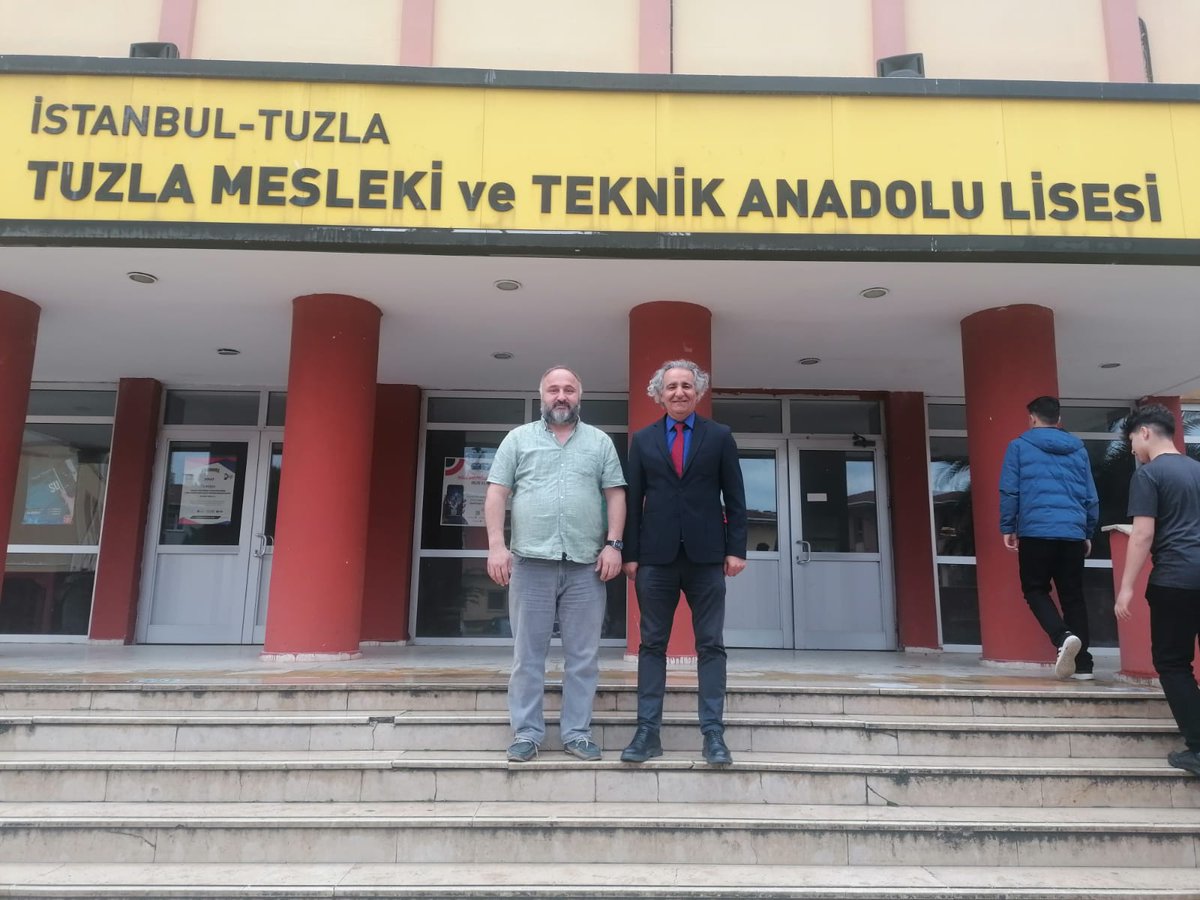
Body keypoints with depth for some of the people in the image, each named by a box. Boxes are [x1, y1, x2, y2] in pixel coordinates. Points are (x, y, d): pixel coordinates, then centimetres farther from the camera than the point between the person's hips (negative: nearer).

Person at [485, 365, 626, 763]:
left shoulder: (600, 442, 11)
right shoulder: (518, 439, 9)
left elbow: (615, 495, 8)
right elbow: (496, 495, 3)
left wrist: (613, 544, -4)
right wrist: (497, 545, -7)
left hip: (586, 566, 1)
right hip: (531, 561, -1)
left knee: (583, 655, 5)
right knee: (527, 654, 5)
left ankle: (577, 733, 15)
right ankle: (526, 733, 14)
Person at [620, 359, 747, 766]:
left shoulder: (720, 436, 7)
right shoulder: (642, 440, 9)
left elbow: (735, 498, 5)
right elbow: (633, 500, 7)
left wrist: (736, 548, -3)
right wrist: (630, 553, 1)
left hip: (706, 556, -1)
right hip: (656, 557, 1)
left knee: (711, 644, 2)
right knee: (652, 644, 4)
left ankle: (713, 733, 8)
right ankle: (647, 731, 10)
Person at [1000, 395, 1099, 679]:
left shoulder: (1019, 446, 2)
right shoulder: (1078, 449, 13)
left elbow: (1009, 491, -3)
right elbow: (1091, 497, 15)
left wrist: (1007, 528, 5)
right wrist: (1089, 533, 24)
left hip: (1035, 532, -4)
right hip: (1073, 533, 4)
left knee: (1035, 590, 8)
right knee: (1073, 596, 10)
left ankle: (1063, 637, -18)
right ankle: (1083, 664, 7)